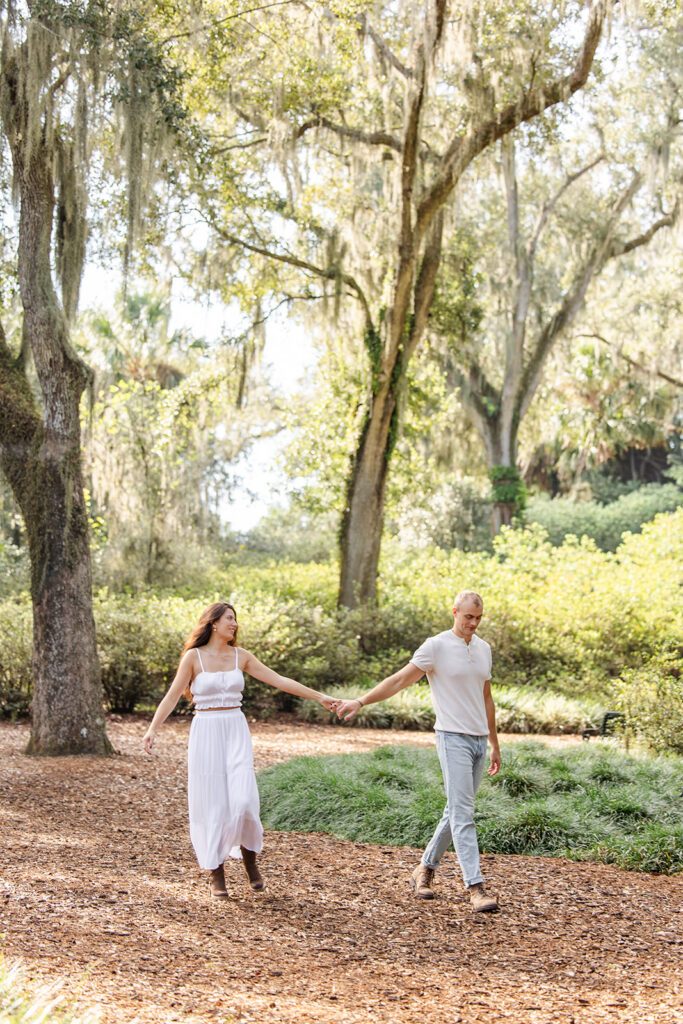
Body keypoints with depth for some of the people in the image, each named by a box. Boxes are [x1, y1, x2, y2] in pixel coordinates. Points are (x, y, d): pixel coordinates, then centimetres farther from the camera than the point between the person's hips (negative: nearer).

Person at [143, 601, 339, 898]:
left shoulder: (241, 656, 7)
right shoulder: (193, 656, -2)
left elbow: (279, 681, 6)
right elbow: (172, 697, -4)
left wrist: (319, 697, 2)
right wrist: (152, 729, -17)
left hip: (236, 732, 2)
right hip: (205, 732, -2)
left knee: (243, 800, -13)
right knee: (212, 804, 0)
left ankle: (250, 858, 13)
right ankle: (216, 874, 14)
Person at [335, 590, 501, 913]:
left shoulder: (483, 648, 13)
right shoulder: (437, 646, -7)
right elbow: (399, 680, -8)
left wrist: (495, 744, 23)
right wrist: (361, 701, -17)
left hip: (479, 740, 7)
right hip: (453, 738, -7)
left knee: (456, 812, 11)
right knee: (462, 814, -10)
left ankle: (425, 869, 24)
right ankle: (475, 886, -11)